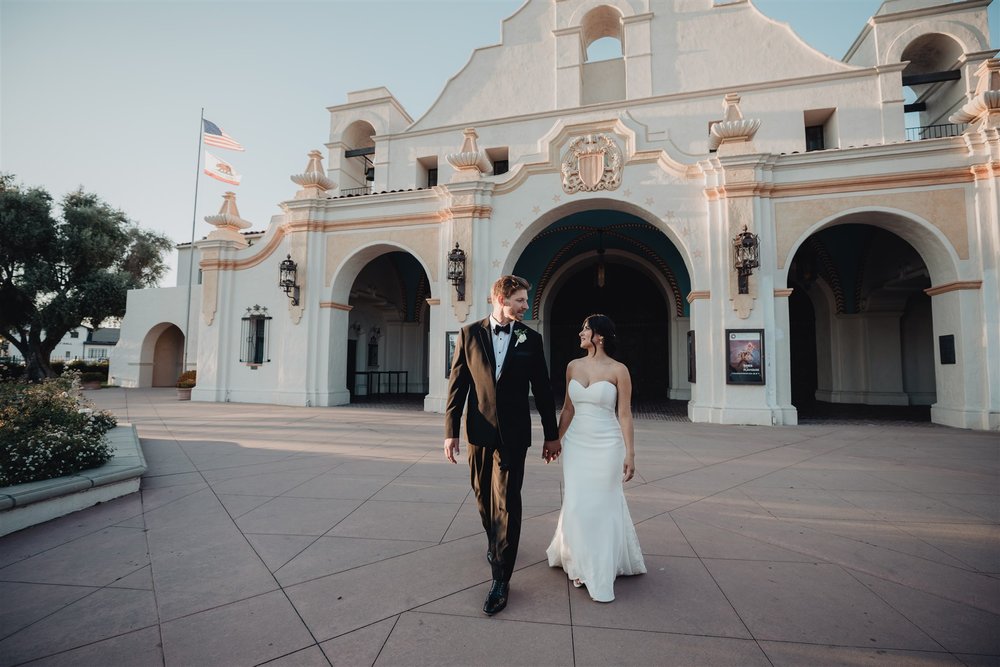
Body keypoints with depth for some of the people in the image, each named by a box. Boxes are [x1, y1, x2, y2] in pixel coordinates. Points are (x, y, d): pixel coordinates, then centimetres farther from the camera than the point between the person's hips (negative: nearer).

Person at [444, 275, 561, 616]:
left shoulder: (530, 339, 1)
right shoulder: (469, 334, -1)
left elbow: (542, 389, 4)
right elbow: (457, 384, 0)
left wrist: (551, 434, 7)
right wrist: (451, 431, -3)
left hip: (513, 434, -1)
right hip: (479, 432, 2)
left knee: (506, 503, -2)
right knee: (484, 497, 17)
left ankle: (501, 578, 10)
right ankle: (496, 542, 45)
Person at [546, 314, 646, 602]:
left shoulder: (618, 370, -8)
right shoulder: (573, 366, 4)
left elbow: (624, 415, -8)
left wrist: (630, 454, -9)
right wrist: (556, 440, 13)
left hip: (606, 446, -3)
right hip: (576, 443, 4)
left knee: (603, 506, 8)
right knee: (577, 505, 7)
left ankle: (600, 572, 29)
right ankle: (581, 564, 31)